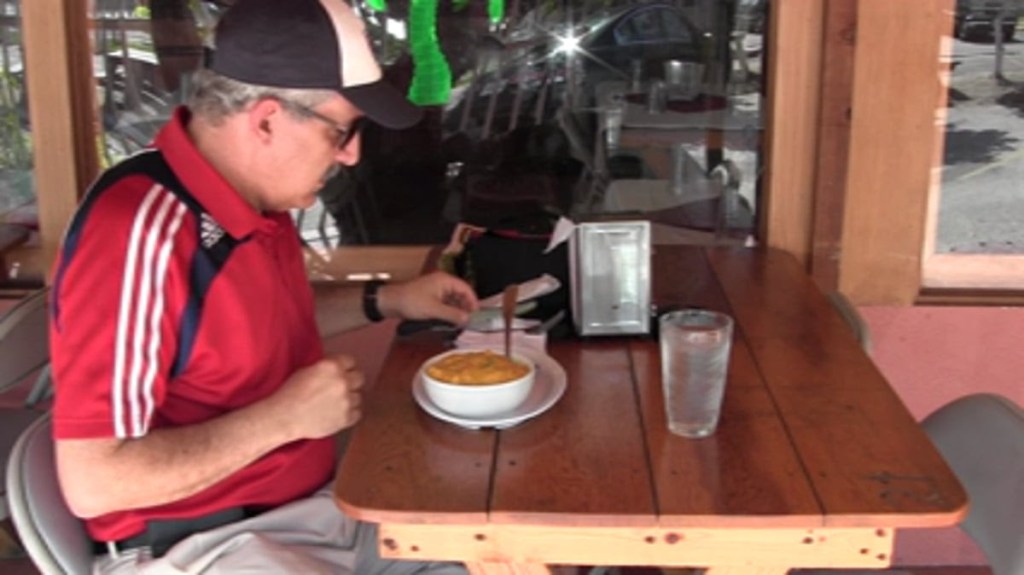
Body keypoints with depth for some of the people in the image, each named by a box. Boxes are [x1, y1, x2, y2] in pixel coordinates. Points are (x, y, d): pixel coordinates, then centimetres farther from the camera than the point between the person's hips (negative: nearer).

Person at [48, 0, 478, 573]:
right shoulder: (143, 232, -27)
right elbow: (92, 481, -27)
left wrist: (385, 301, 9)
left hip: (314, 500, 9)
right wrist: (286, 416, -24)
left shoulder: (258, 195, 0)